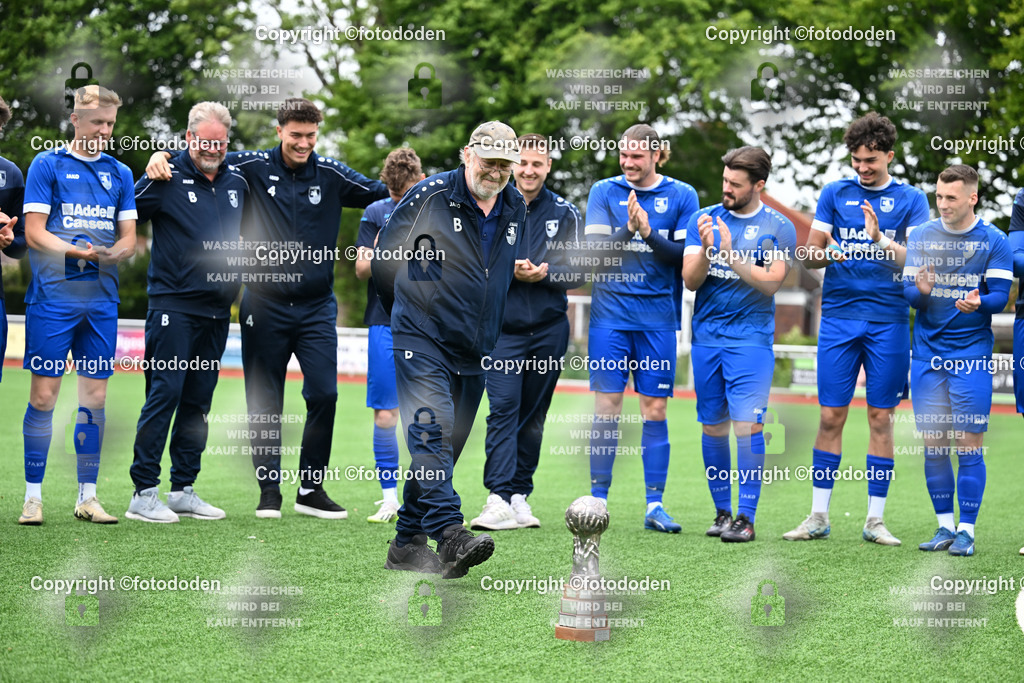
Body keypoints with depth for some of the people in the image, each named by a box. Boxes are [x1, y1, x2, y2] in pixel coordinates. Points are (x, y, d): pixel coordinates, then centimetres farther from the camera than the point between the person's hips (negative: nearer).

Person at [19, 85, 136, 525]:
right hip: (53, 296, -4)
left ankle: (87, 496, 11)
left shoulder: (119, 173, 14)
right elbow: (34, 232, -4)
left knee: (95, 397, 4)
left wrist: (112, 253, -12)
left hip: (102, 300, 4)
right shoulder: (47, 165, 2)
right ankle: (33, 495, 2)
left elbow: (128, 237, 11)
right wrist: (76, 252, -20)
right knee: (44, 394, -4)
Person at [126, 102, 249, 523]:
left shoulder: (237, 184, 12)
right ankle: (143, 494, -4)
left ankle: (183, 490, 16)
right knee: (164, 394, -8)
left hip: (217, 311, 6)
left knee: (198, 401, 9)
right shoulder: (169, 178, -4)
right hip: (173, 307, -6)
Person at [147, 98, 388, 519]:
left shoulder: (330, 174, 3)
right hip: (265, 306, 0)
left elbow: (382, 194, 8)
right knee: (264, 402, 3)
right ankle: (269, 492, 14)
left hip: (316, 307, 1)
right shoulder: (255, 167, 0)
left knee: (324, 393, -8)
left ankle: (310, 489, 6)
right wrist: (162, 155, -12)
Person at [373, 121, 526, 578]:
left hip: (476, 351, 6)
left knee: (445, 447, 7)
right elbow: (383, 257, 3)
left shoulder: (516, 210, 8)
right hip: (422, 339, -5)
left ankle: (407, 544, 15)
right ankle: (450, 536, -31)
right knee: (431, 431, -21)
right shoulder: (430, 195, -8)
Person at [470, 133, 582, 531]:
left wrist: (546, 273, -15)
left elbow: (578, 272, 4)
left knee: (533, 417, 8)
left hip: (549, 330, 2)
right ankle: (500, 500, -21)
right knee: (503, 409, -15)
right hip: (502, 328, -2)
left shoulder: (564, 214, 7)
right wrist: (508, 270, -16)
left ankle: (520, 496, 17)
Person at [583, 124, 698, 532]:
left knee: (654, 409, 1)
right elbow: (596, 250, -4)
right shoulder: (604, 192, 5)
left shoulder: (681, 195, 3)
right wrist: (628, 230, -21)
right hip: (611, 313, 0)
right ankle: (598, 499, 7)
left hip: (658, 318, 0)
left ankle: (655, 505, 4)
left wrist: (649, 233, -18)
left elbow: (686, 255, -3)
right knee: (606, 406, -1)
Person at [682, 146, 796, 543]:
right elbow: (691, 280, 1)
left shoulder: (778, 228, -1)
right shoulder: (703, 219, 7)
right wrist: (705, 249, -17)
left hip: (751, 338, -3)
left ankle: (746, 517, -10)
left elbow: (771, 283, -11)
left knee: (747, 424, -12)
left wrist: (731, 254, -19)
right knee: (713, 426, 7)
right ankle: (722, 511, 17)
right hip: (706, 336, 4)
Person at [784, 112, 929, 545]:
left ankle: (875, 519, 7)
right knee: (831, 416, 0)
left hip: (888, 319, -1)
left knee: (881, 418, 1)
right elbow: (810, 255, 8)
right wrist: (828, 253, -15)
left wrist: (881, 240, -23)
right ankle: (818, 517, 6)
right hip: (839, 316, 1)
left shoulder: (911, 200, 5)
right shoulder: (835, 193, 9)